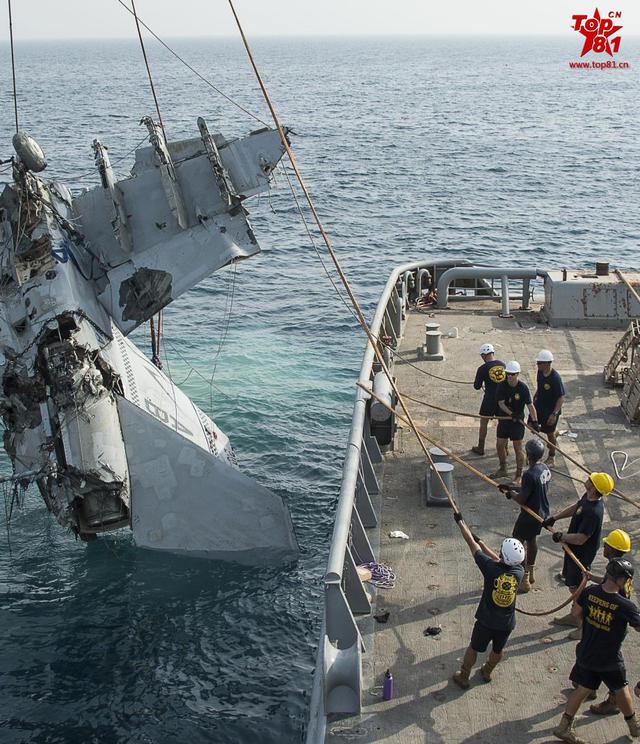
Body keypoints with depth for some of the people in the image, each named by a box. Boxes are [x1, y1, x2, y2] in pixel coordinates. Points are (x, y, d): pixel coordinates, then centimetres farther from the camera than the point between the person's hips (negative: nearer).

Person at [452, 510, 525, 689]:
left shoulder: (491, 568, -25)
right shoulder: (519, 572, -15)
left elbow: (471, 544, -14)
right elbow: (501, 561, 7)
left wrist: (460, 522, -1)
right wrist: (481, 543, 16)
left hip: (486, 622, -3)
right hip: (507, 623, 3)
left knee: (474, 648, 20)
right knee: (498, 650, 27)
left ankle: (463, 677, 37)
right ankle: (487, 672, 51)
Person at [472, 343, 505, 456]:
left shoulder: (482, 368, -13)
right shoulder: (502, 364, -1)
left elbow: (477, 386, -7)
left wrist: (481, 385, 15)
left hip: (490, 399, -4)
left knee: (484, 423, 12)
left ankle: (480, 448, 21)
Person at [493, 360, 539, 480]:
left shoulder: (523, 388, -16)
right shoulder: (502, 386, -8)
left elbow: (530, 405, -19)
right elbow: (501, 403, -12)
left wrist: (534, 421, -31)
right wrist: (511, 414, -27)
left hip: (517, 421, -4)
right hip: (504, 418, 4)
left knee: (518, 448, 0)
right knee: (499, 445, 13)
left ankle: (519, 474, 11)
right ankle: (502, 469, 33)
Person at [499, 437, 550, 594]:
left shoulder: (529, 474, -29)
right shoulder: (545, 469, -1)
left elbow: (521, 499, -25)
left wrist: (511, 493, -5)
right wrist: (512, 488, 9)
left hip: (530, 515, -9)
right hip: (542, 513, 9)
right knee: (531, 540, 25)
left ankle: (524, 581, 12)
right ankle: (530, 574, 42)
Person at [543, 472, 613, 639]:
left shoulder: (593, 512, -35)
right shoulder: (587, 497, -7)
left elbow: (580, 539, -32)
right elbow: (575, 507, 15)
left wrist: (562, 536, -15)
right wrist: (554, 518, 10)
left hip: (582, 553, -9)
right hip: (573, 549, 9)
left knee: (575, 587, 3)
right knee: (571, 582, 23)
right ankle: (576, 615, 41)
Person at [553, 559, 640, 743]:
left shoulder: (589, 591, -14)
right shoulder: (625, 606, -28)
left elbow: (576, 612, 0)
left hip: (586, 653, 4)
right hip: (609, 659, -4)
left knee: (582, 689, 18)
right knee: (621, 690, 20)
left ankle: (564, 726, 21)